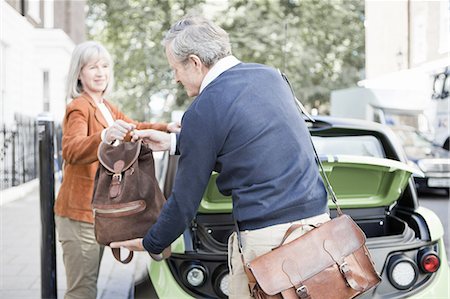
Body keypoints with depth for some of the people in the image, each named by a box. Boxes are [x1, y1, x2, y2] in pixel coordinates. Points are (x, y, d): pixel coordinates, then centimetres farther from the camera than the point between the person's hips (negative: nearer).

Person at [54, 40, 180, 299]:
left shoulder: (107, 108, 15)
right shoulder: (79, 108, -14)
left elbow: (134, 128, 31)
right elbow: (72, 150, -33)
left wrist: (165, 128, 15)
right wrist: (105, 136, -52)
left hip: (99, 210, 9)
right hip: (79, 212, -9)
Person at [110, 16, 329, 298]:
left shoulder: (203, 112, -11)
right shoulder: (270, 75, 11)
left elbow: (186, 199, -3)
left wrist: (151, 245, 13)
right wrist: (174, 143, 26)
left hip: (267, 236, -7)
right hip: (318, 221, 8)